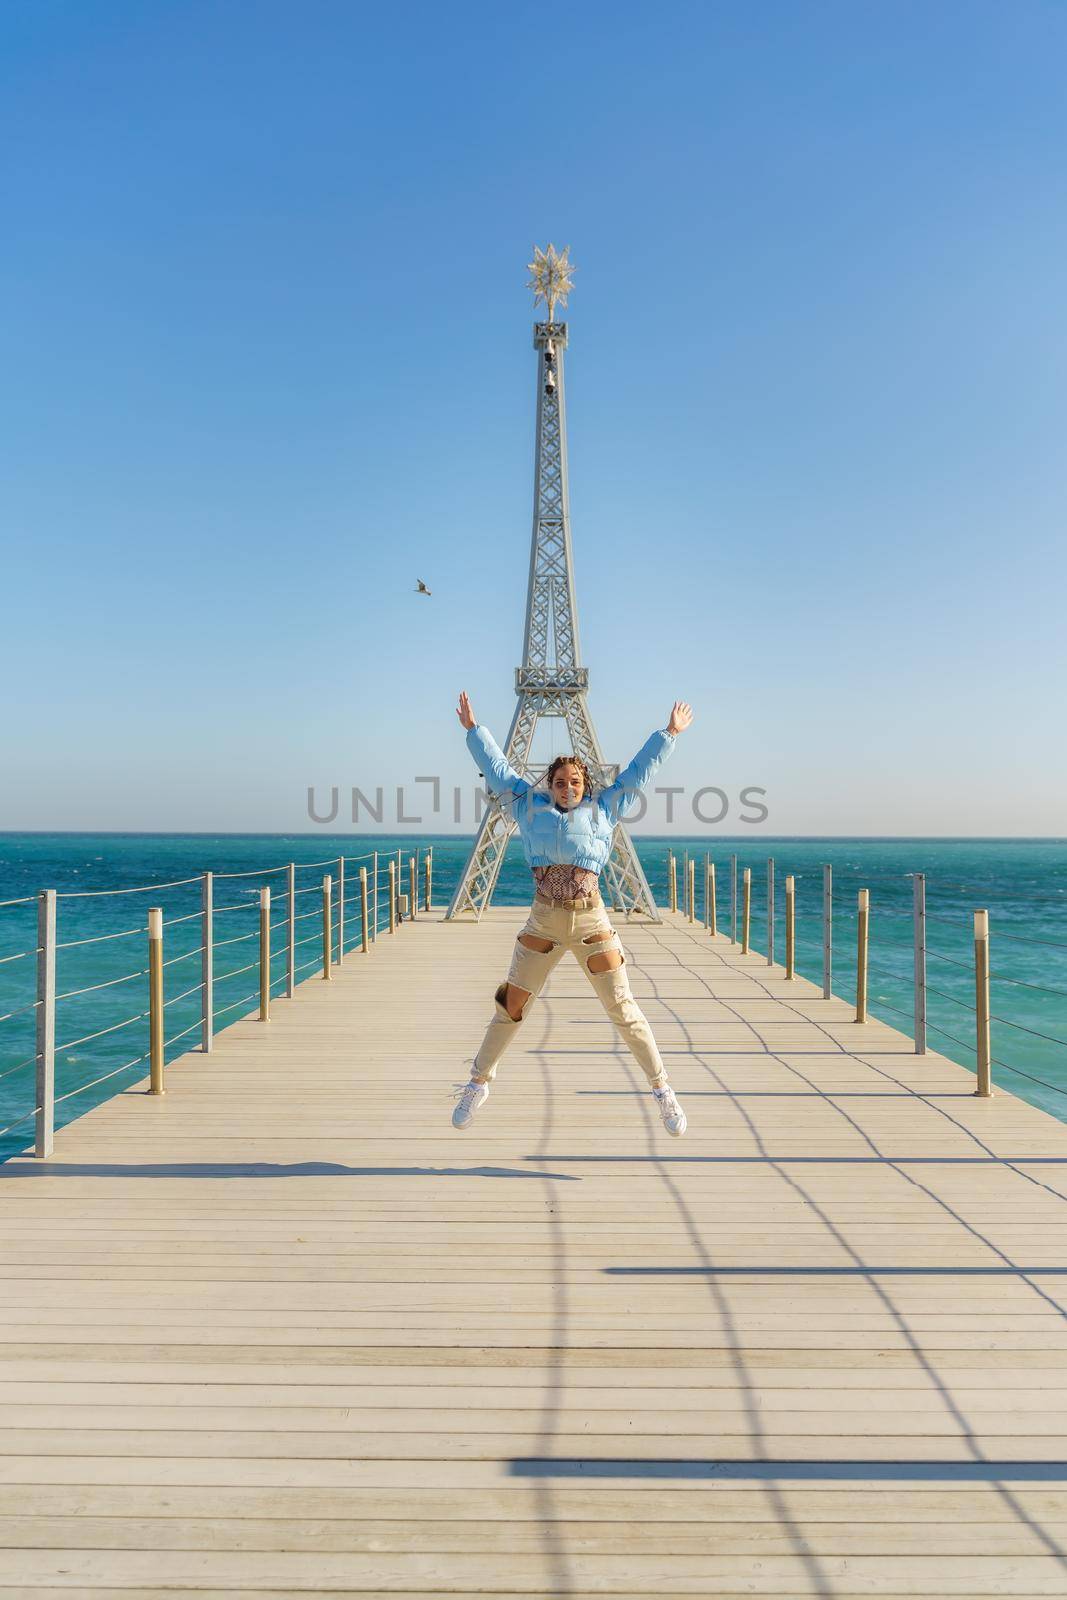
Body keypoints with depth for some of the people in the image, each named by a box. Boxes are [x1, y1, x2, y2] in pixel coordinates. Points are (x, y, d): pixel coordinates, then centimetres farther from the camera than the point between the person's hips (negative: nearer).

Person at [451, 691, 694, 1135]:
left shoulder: (603, 809, 12)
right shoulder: (531, 806, 12)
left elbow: (638, 772, 18)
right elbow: (498, 769, 19)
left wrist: (669, 733, 23)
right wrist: (473, 729, 25)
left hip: (592, 921, 0)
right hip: (543, 922, 1)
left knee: (623, 1010, 2)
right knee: (510, 1006, 4)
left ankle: (663, 1090, 14)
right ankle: (478, 1084, 21)